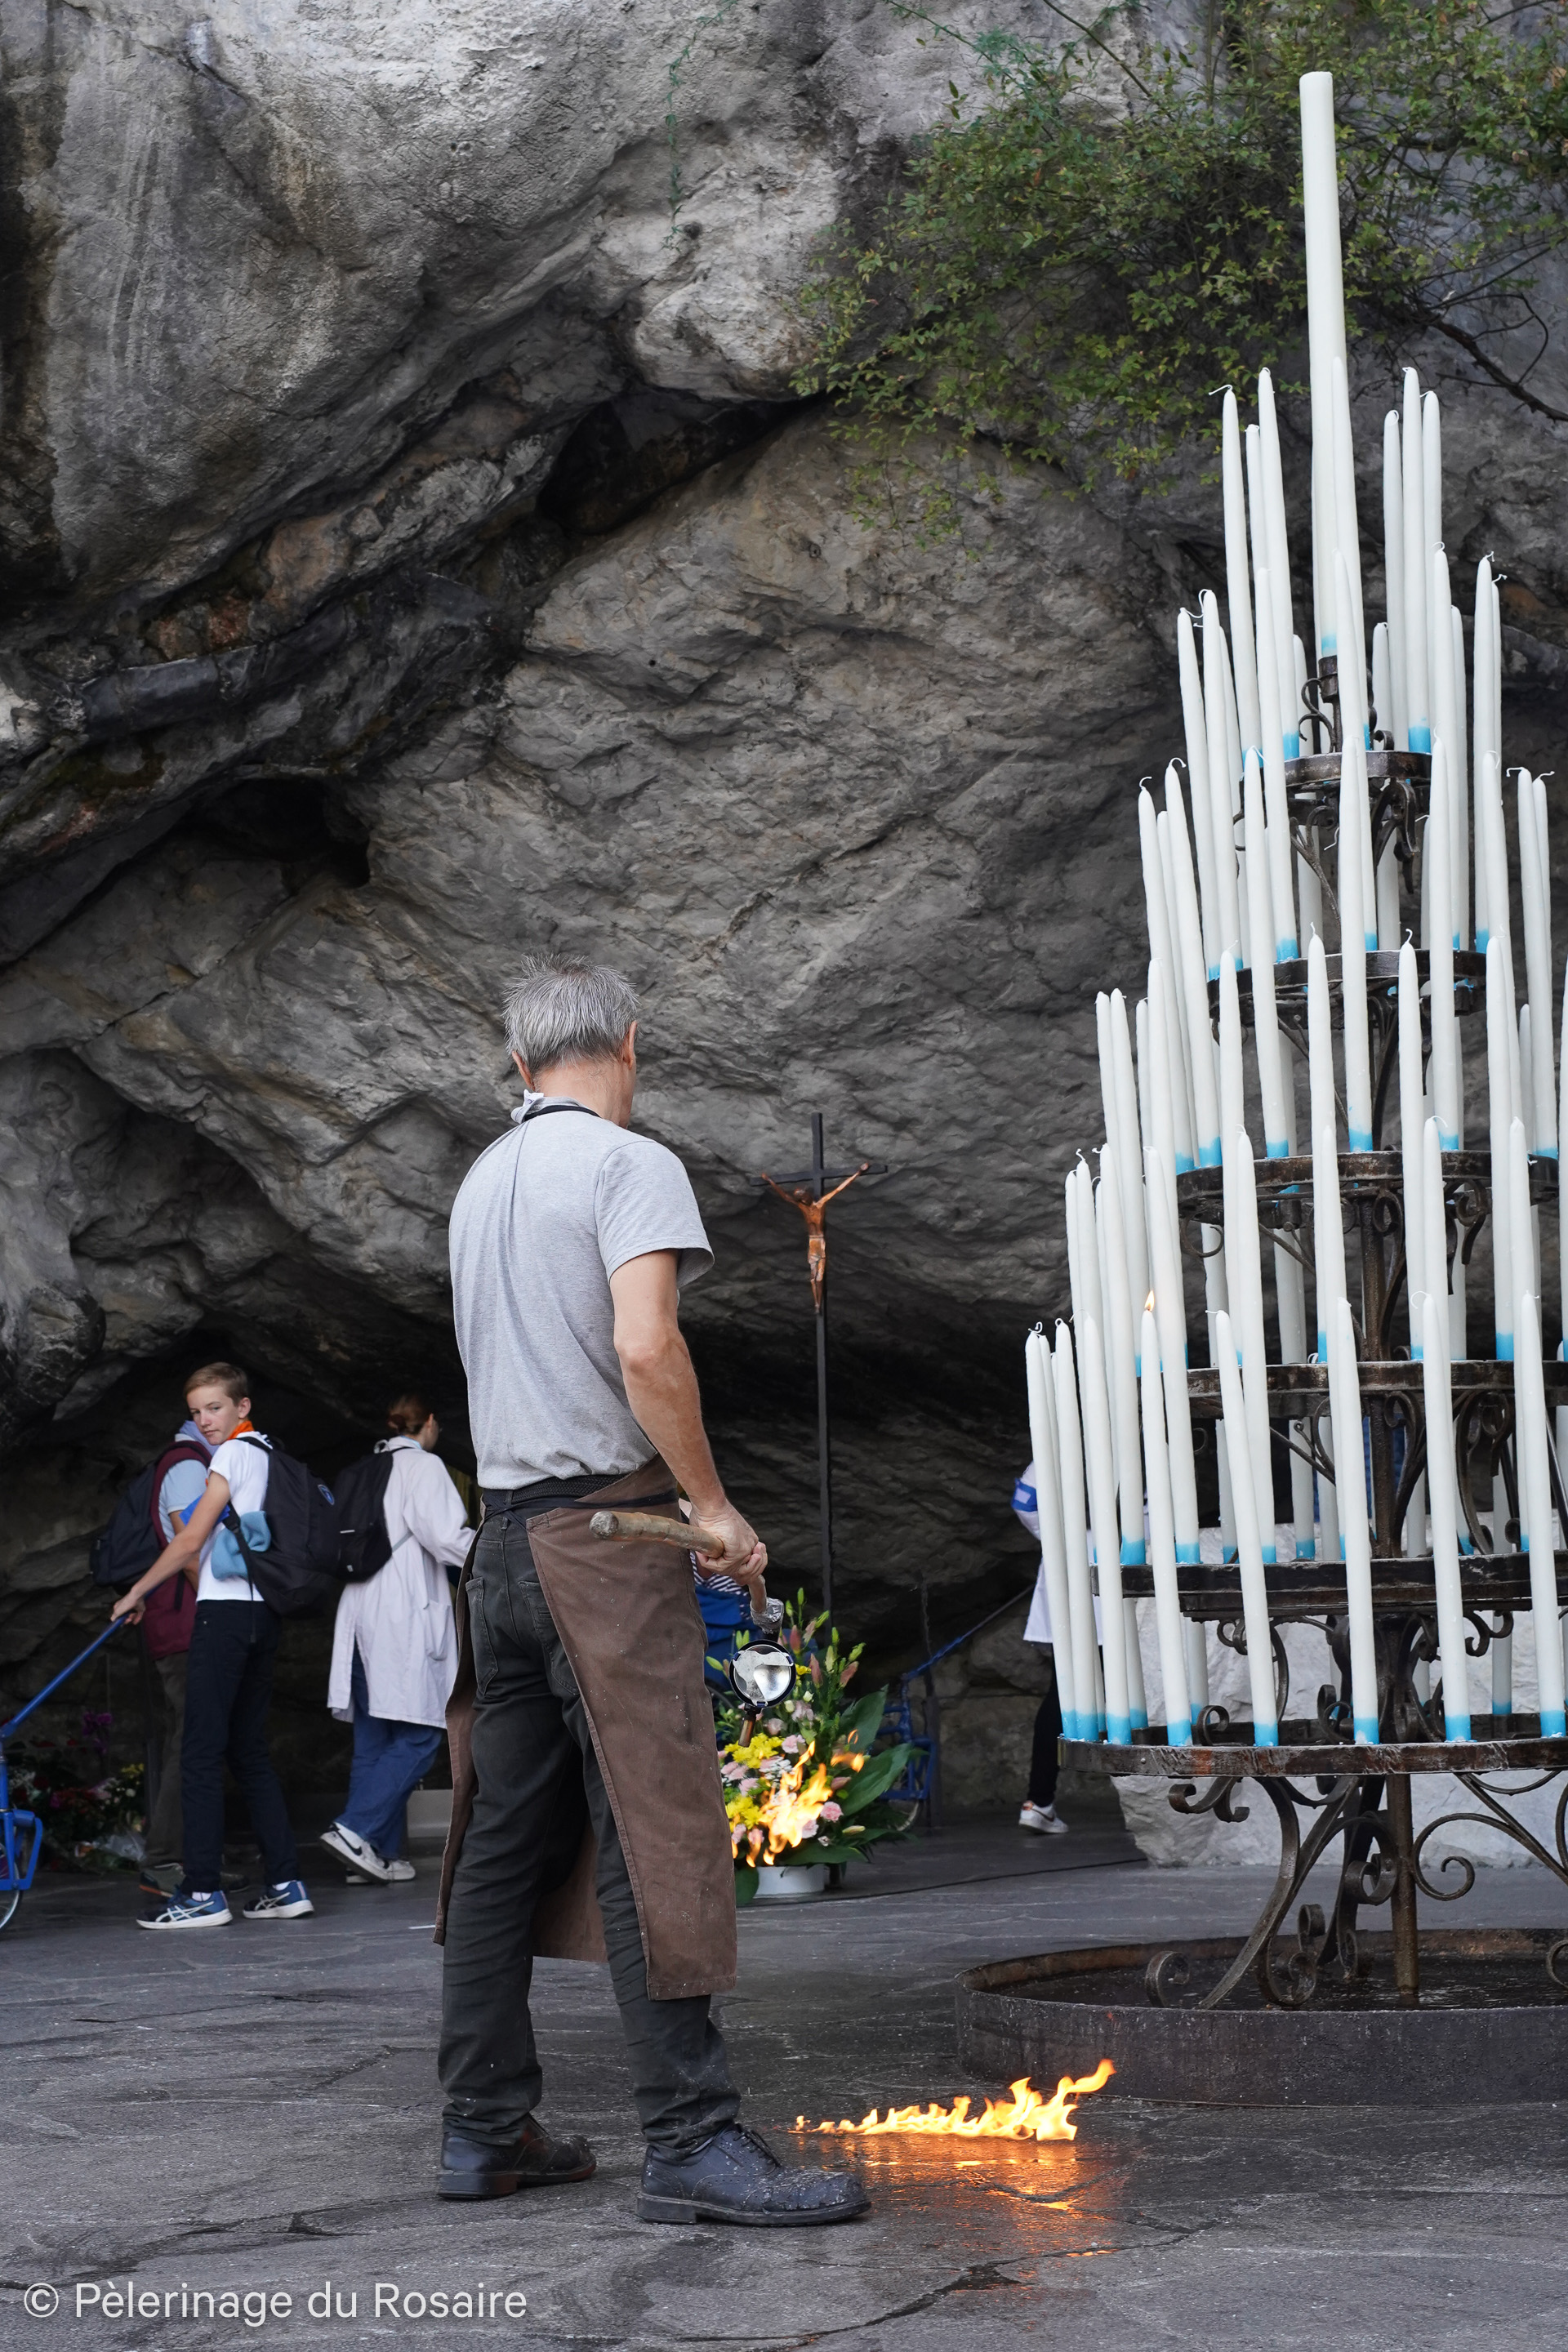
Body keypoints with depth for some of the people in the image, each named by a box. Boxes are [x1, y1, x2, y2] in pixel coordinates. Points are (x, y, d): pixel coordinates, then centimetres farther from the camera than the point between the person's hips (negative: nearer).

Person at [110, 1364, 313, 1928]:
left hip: (226, 1608, -9)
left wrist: (136, 1592, -1)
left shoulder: (234, 1452, -6)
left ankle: (203, 1891, -11)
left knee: (202, 1750, -8)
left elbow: (191, 1538, -10)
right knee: (250, 1751, 11)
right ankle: (285, 1884, 7)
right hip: (265, 1611, 9)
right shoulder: (270, 1454, 19)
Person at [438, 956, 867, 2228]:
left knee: (506, 1839, 10)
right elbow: (644, 1349, -21)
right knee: (655, 1833, -10)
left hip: (505, 1536, 8)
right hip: (607, 1527, -8)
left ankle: (486, 2128, 13)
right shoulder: (631, 1165, -7)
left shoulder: (482, 1182, 18)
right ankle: (694, 2140, -11)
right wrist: (714, 1505, -11)